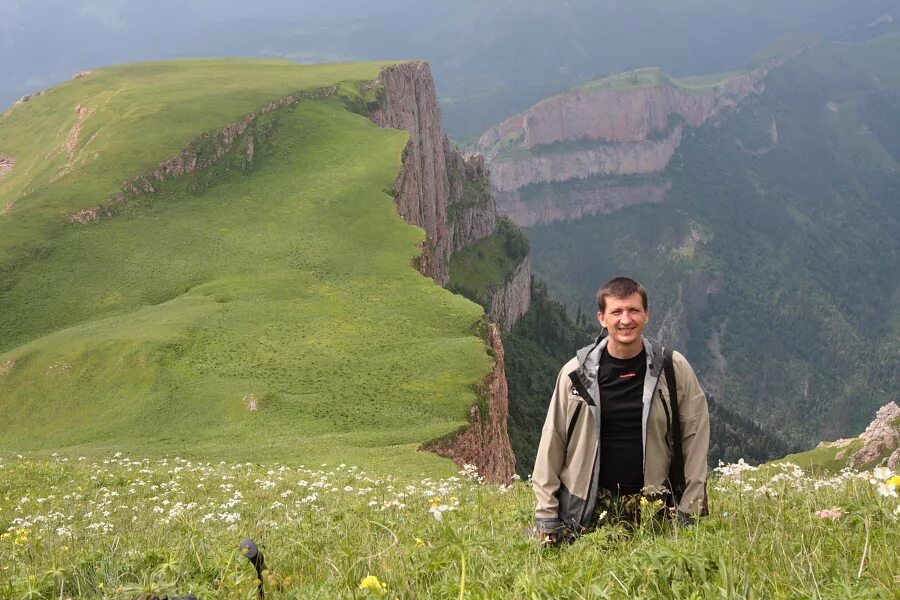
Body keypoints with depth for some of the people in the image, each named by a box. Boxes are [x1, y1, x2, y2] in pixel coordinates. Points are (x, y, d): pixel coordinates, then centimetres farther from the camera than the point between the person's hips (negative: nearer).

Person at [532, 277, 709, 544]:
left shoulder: (674, 369, -2)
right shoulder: (577, 372, -2)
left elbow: (695, 435, 0)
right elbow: (552, 442, 2)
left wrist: (688, 511, -4)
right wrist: (546, 514, -1)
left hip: (651, 506, 0)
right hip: (587, 507, 0)